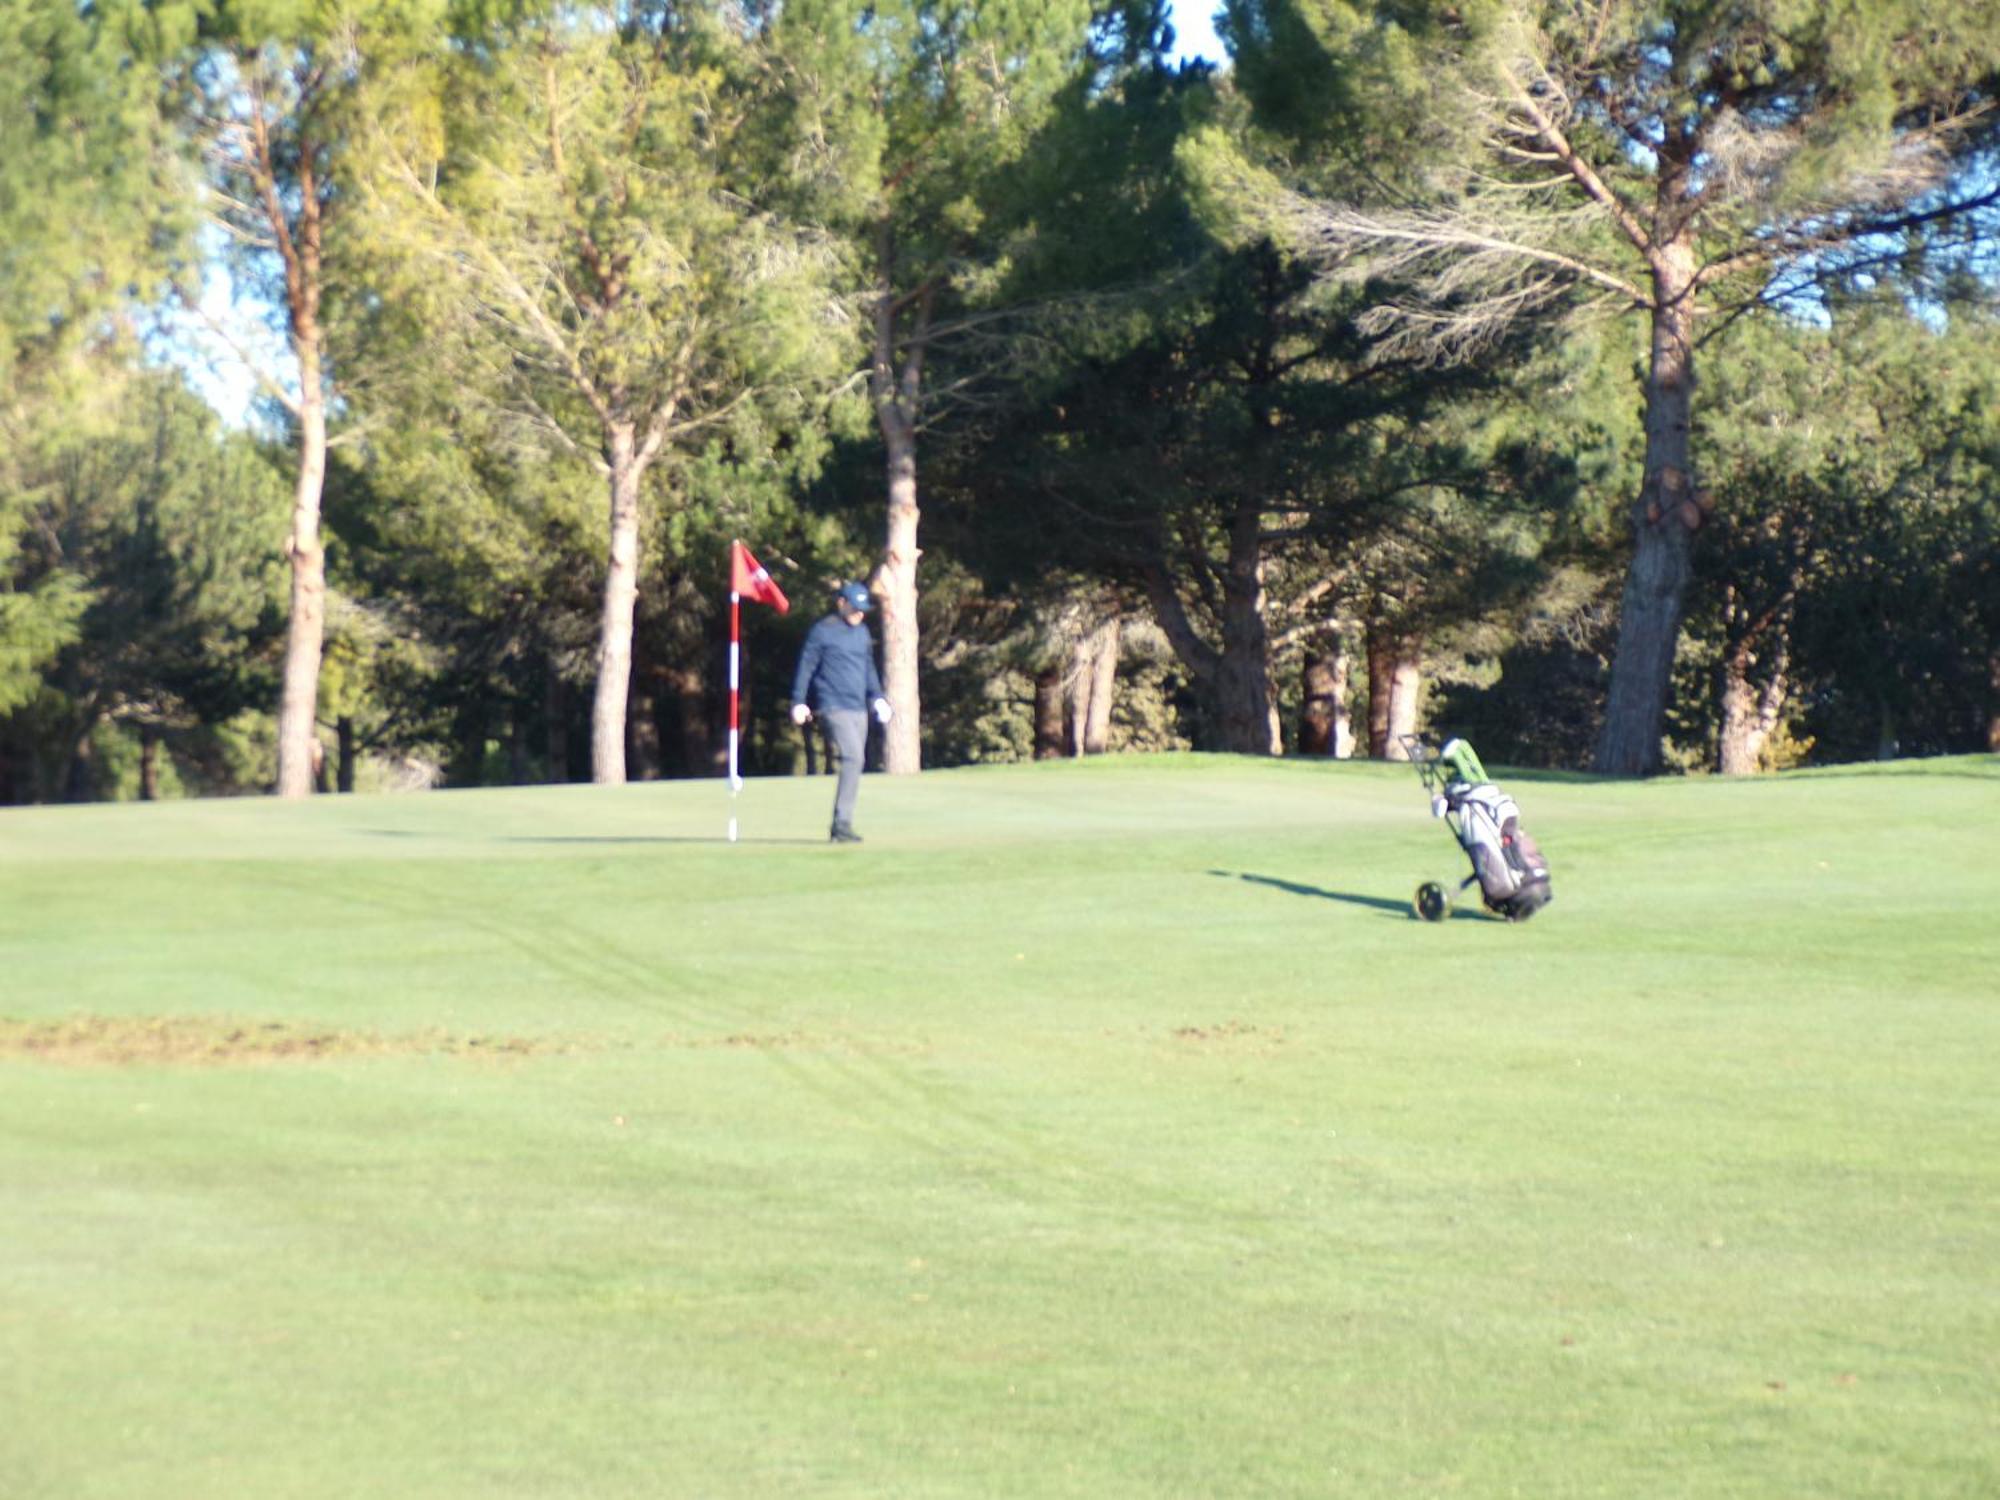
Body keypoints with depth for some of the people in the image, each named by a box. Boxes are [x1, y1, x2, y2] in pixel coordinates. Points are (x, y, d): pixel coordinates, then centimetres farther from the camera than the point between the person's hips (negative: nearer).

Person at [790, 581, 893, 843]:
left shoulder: (862, 632, 17)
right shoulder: (823, 631, -4)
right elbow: (806, 666, -2)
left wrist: (877, 697, 16)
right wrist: (798, 702, -6)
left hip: (859, 709, 7)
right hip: (835, 706, -7)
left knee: (854, 763, 5)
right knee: (853, 757, -20)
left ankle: (840, 827, 11)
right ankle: (842, 823, -20)